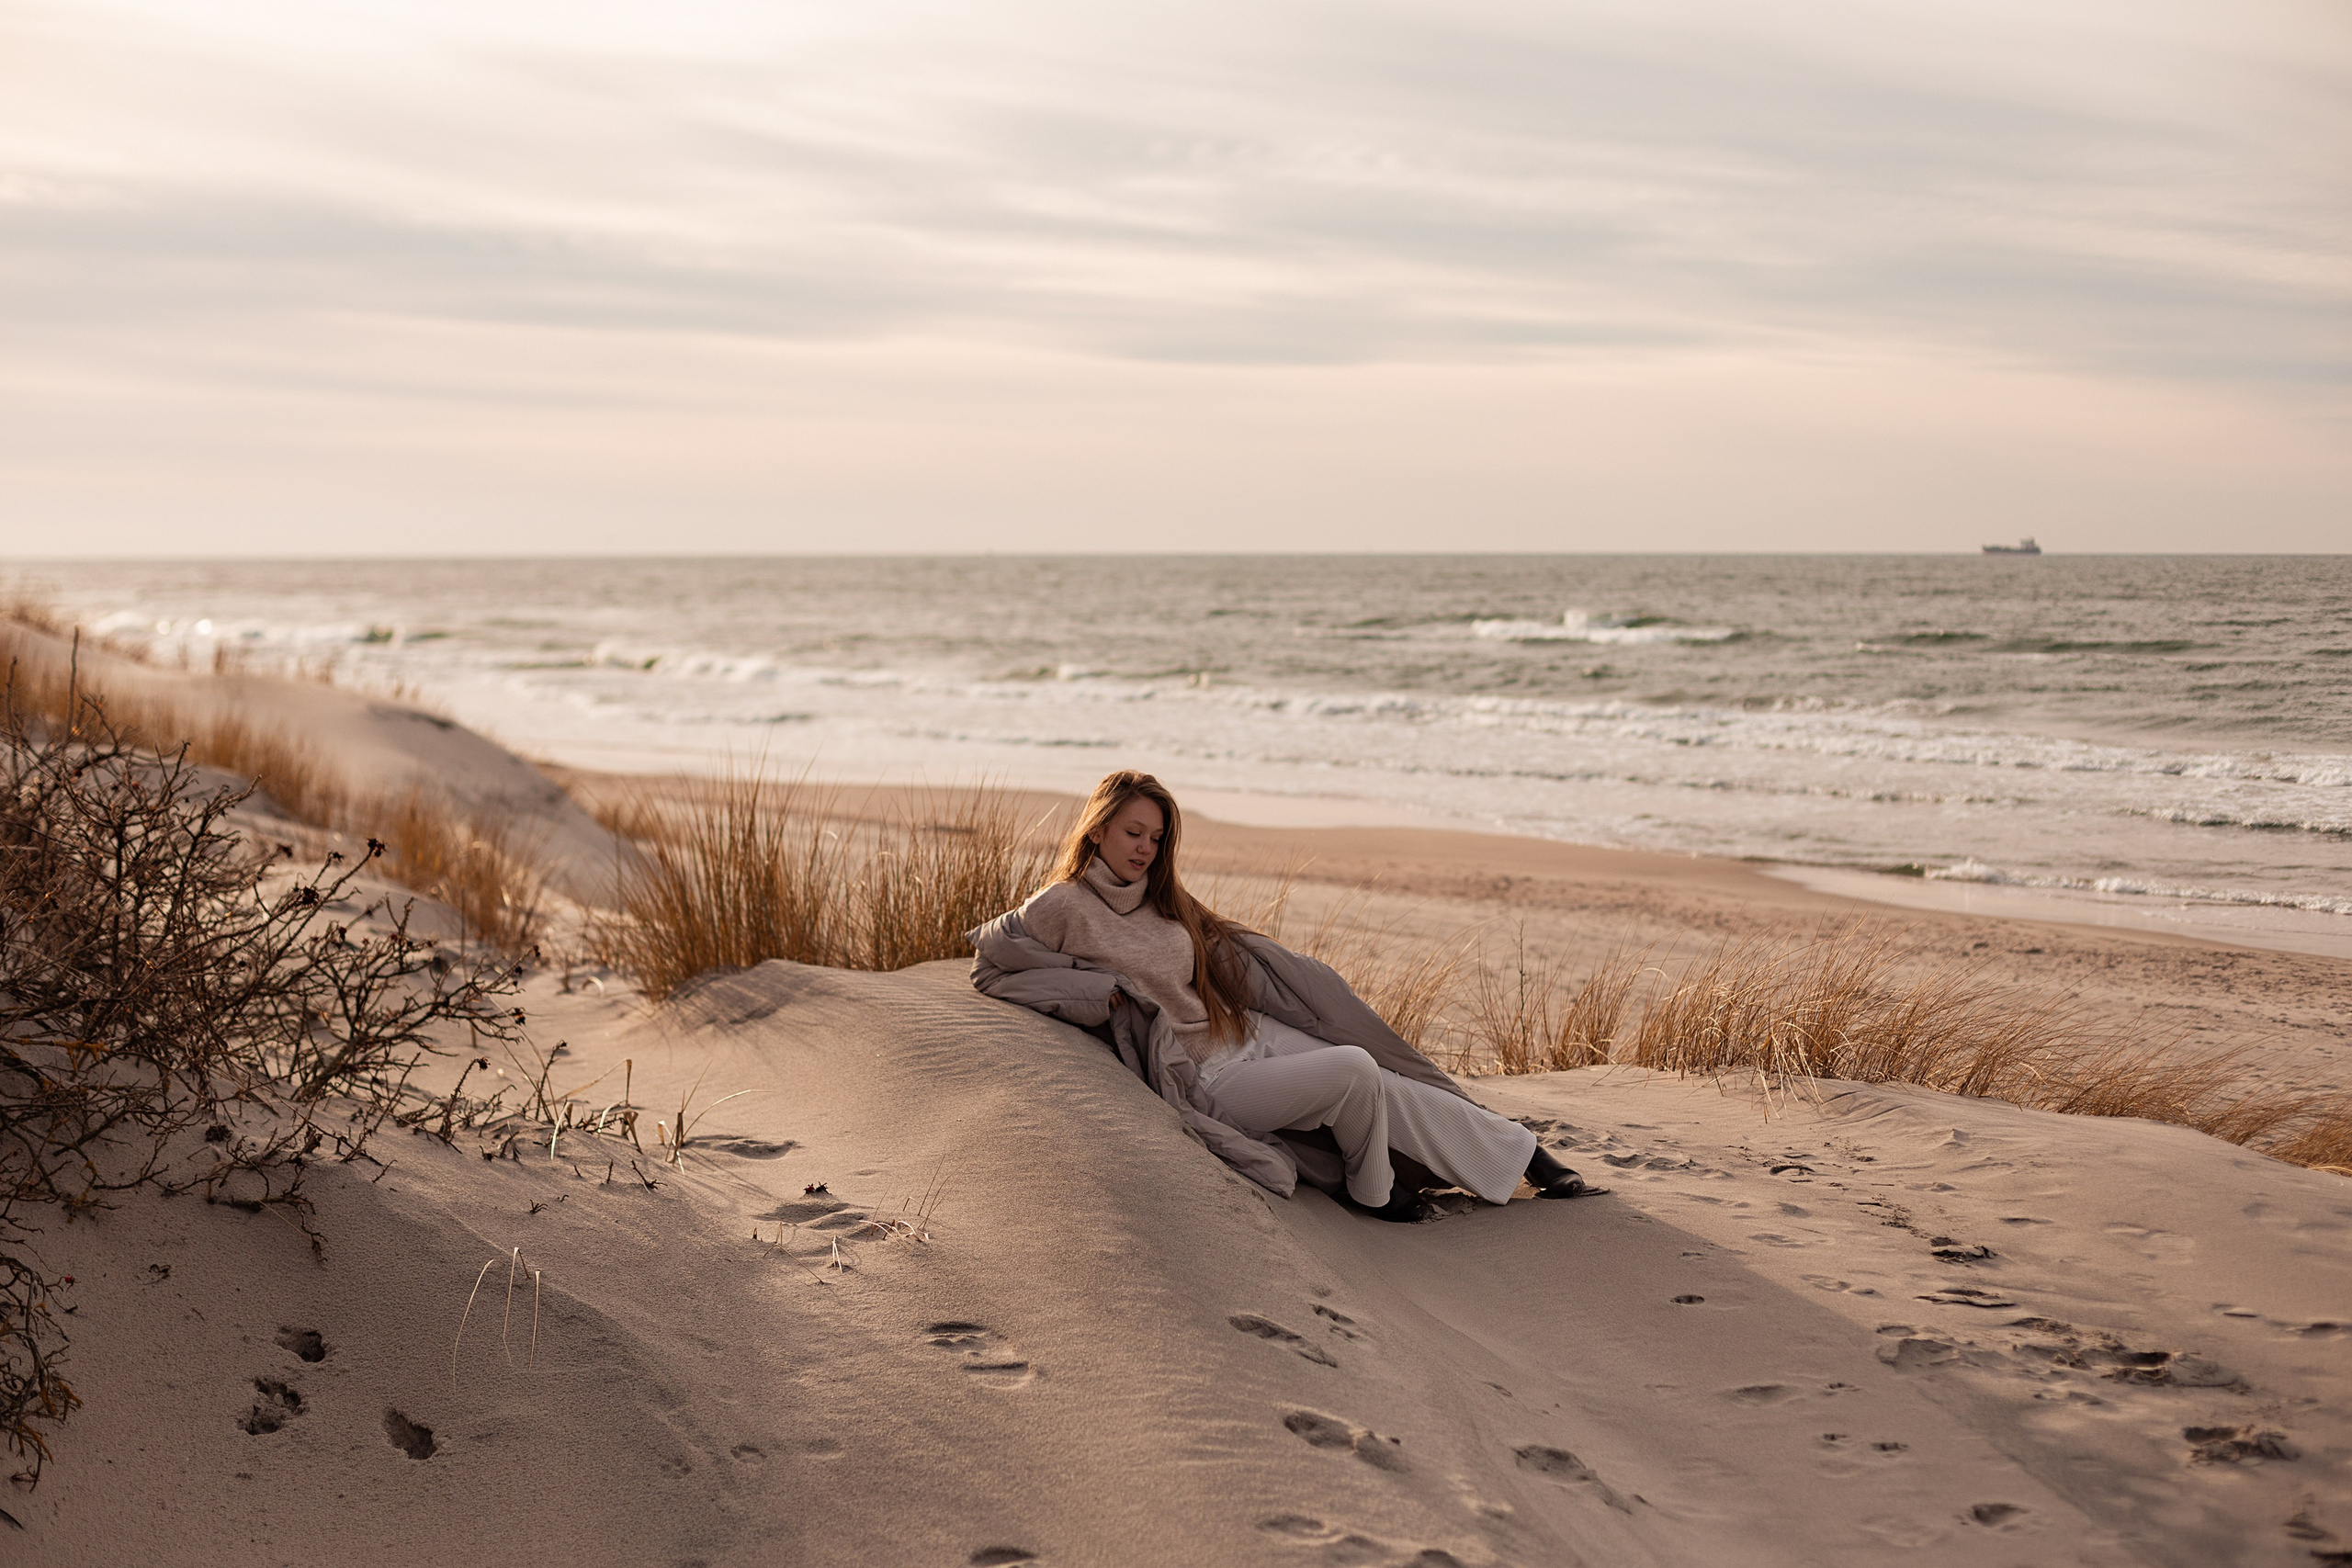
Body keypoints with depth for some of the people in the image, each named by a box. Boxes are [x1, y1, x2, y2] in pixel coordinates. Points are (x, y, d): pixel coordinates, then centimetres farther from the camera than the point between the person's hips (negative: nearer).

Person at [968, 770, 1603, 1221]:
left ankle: (1523, 1155, 4)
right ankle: (1370, 1189, 3)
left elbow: (1233, 951, 21)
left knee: (1385, 1086, -4)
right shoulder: (1066, 906, -10)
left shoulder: (1160, 899, 12)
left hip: (1247, 1031, 7)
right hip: (1203, 1076, -7)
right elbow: (990, 955, -13)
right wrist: (1096, 988, -17)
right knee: (1352, 1071, -21)